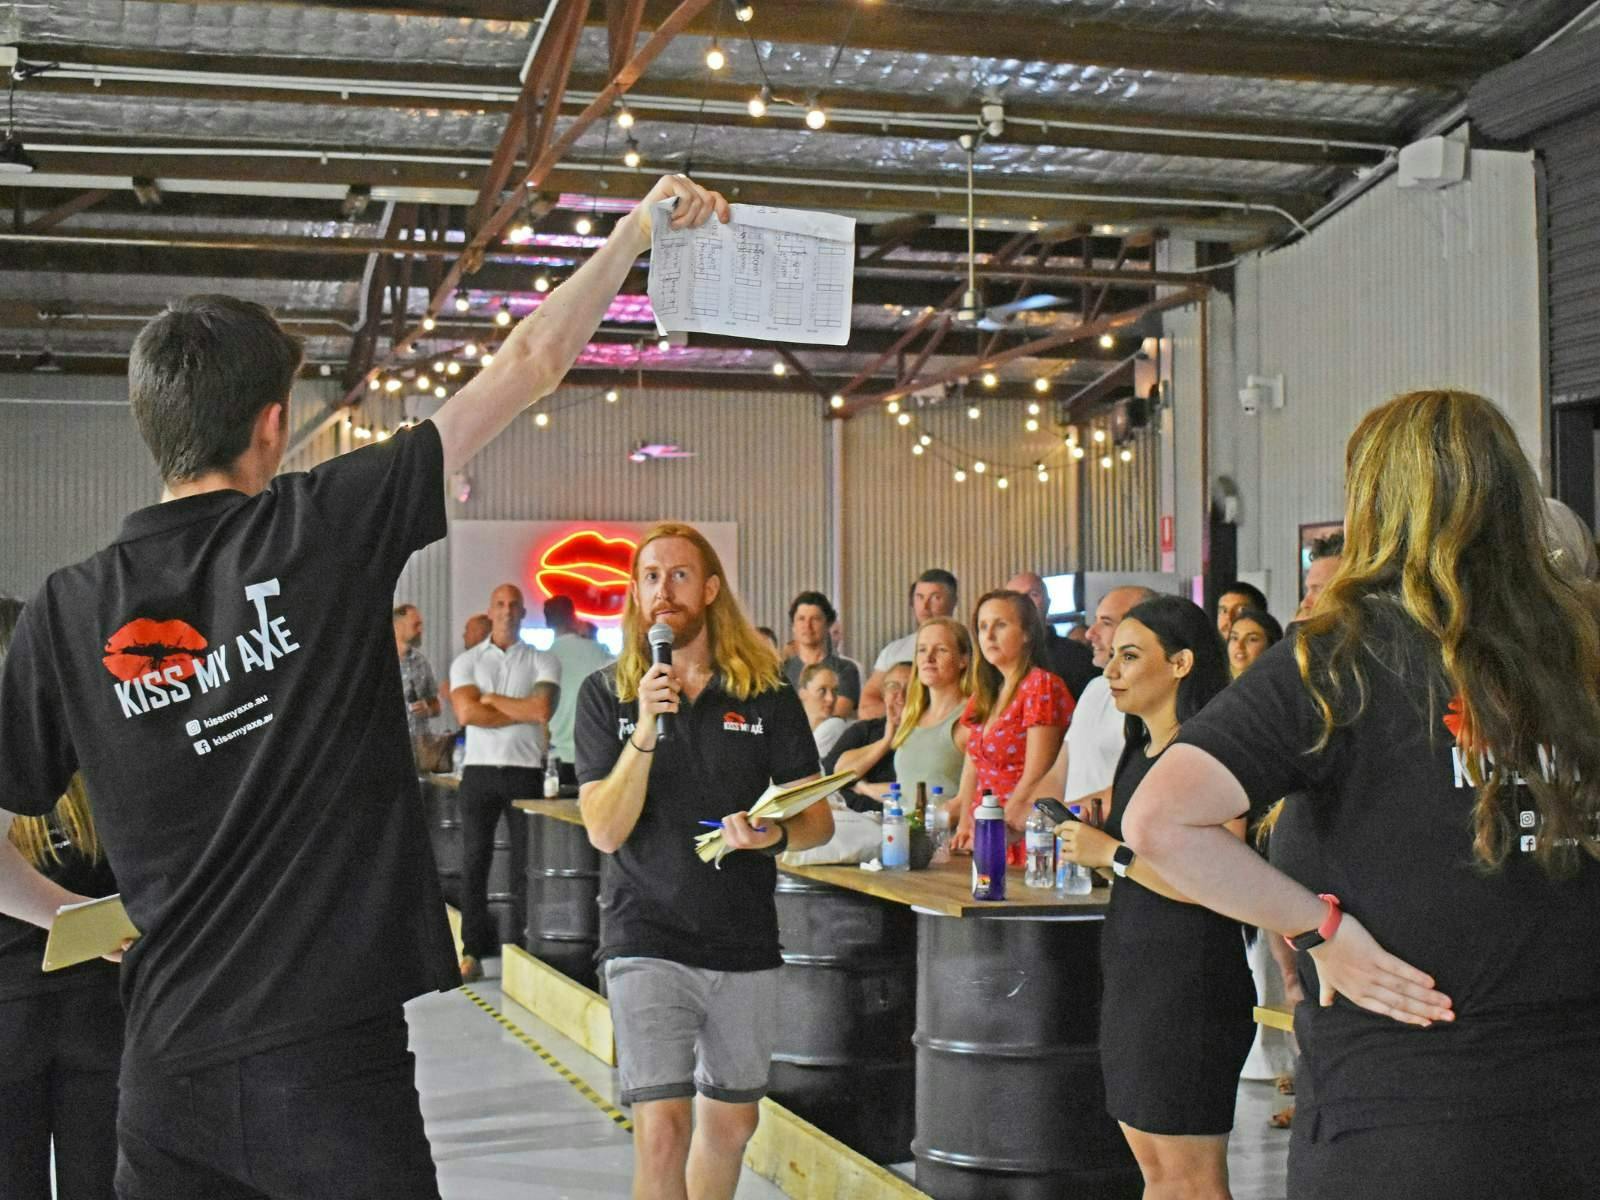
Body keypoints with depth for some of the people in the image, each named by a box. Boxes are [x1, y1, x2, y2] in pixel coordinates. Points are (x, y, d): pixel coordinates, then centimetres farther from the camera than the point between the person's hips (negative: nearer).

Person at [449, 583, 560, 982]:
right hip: (479, 770, 1)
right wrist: (524, 713, -5)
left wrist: (491, 699, -3)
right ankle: (474, 950, 4)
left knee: (527, 862, 0)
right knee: (474, 862, 0)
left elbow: (542, 709, -10)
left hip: (526, 770, -1)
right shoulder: (467, 661, 9)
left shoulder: (543, 661, 7)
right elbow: (466, 713, -7)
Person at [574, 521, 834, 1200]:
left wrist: (775, 835, -18)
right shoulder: (606, 694, 0)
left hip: (745, 941, 3)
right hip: (648, 940, -3)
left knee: (731, 1121, 15)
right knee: (662, 1130, -12)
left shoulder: (766, 693, 3)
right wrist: (646, 730, -20)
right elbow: (605, 831, -8)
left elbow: (819, 819, 4)